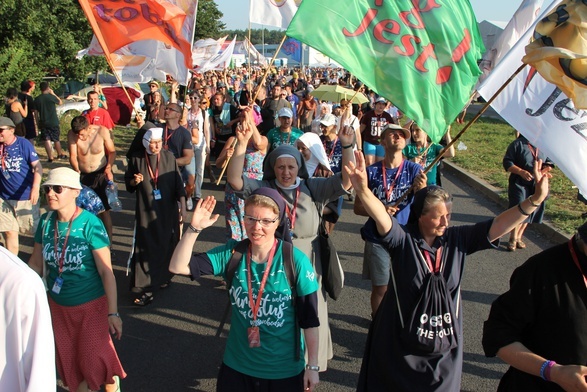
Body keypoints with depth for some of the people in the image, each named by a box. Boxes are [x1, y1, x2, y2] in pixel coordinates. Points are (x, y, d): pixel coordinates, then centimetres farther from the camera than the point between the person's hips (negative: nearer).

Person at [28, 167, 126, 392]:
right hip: (58, 305, 5)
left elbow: (106, 271, -18)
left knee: (94, 359, 5)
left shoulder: (90, 224, -20)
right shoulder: (46, 222, -6)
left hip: (91, 305, -5)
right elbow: (36, 264, 4)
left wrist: (113, 312, -17)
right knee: (69, 361, 17)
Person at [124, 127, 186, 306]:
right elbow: (128, 182, 8)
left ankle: (162, 276, 32)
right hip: (146, 211, -1)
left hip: (167, 210, 1)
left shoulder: (169, 157, -2)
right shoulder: (136, 158, -2)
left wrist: (182, 204, -5)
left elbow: (178, 182, 1)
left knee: (166, 245, 10)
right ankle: (144, 288, 0)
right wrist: (134, 181, -14)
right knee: (146, 248, -4)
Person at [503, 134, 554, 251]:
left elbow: (549, 162, 14)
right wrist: (521, 172, -23)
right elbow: (507, 162, -10)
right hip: (519, 183, -4)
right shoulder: (518, 144, -9)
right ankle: (513, 239, 9)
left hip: (537, 185, 4)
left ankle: (519, 237, 26)